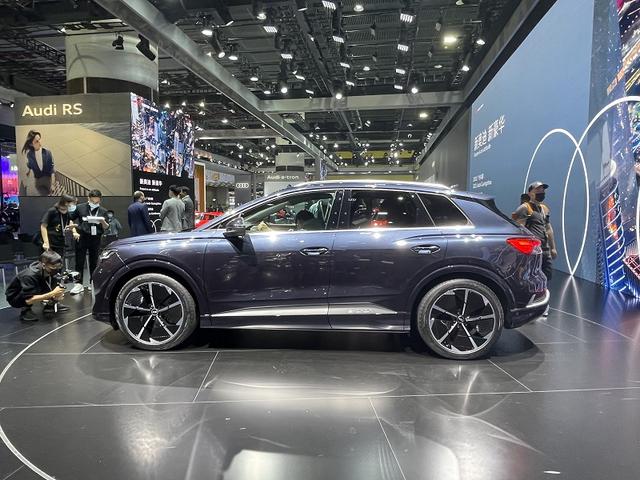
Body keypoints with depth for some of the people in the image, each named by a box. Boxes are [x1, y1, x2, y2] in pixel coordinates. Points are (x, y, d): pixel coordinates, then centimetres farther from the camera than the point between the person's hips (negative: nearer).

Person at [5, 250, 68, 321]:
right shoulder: (29, 276, -34)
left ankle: (50, 304, -1)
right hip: (14, 298, -6)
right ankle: (25, 310, -14)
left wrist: (56, 295, -27)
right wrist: (52, 294, -40)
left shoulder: (47, 271, -15)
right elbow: (28, 300, -36)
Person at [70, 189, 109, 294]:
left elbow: (106, 228, 6)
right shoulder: (80, 208, 3)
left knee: (94, 262, 7)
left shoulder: (103, 211, 6)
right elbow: (72, 220, 13)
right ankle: (79, 284, 4)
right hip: (82, 238, -1)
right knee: (79, 262, -1)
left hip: (96, 239, 1)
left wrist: (103, 221, -15)